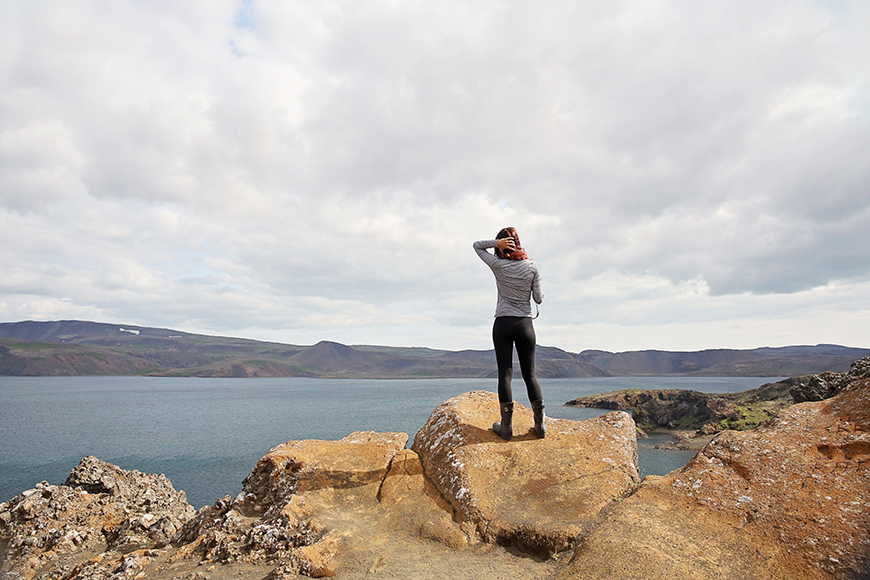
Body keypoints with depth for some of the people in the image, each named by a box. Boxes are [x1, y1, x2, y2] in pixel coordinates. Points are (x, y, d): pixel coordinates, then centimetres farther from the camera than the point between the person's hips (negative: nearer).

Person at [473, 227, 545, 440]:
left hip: (503, 323, -2)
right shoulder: (532, 266, -1)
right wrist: (541, 292, 22)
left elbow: (477, 245, 9)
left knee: (505, 373, 1)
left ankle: (506, 425, 2)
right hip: (525, 324, 2)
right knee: (530, 373, 9)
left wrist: (497, 242, -6)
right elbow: (538, 298, 0)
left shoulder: (498, 265, -4)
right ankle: (541, 424, 9)